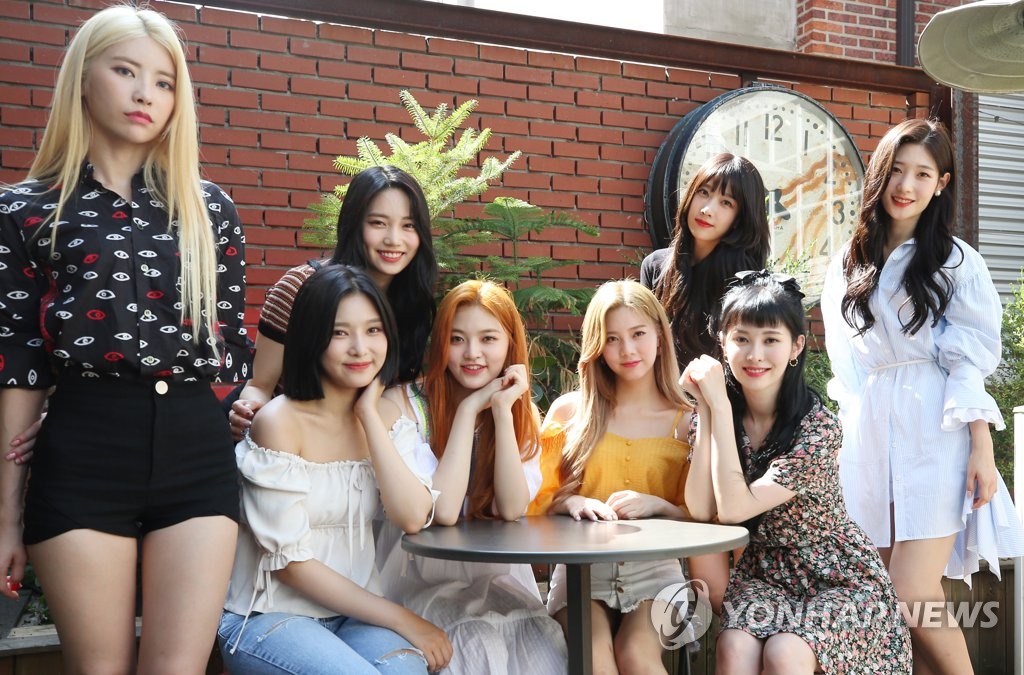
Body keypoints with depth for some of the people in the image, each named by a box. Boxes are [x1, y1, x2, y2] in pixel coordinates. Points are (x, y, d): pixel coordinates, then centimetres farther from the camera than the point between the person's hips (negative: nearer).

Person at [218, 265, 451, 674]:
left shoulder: (384, 418, 5)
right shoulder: (280, 422, -13)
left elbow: (413, 517, -11)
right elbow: (290, 562, -14)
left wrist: (369, 414, -11)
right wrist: (402, 619, -13)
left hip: (354, 614, 4)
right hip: (268, 618, -3)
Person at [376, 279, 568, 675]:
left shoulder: (523, 414, 4)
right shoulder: (404, 403, -10)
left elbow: (512, 509, -11)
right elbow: (442, 511, -20)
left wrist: (502, 411, -17)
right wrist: (469, 409, -18)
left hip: (496, 577, 4)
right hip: (421, 581, -3)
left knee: (542, 642, -23)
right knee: (479, 643, -30)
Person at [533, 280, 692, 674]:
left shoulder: (686, 421, 3)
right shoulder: (570, 411, 5)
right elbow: (537, 500, 8)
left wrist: (657, 505, -14)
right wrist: (571, 502, -13)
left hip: (655, 570, 0)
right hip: (581, 567, 0)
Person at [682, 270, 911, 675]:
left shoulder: (818, 427, -19)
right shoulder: (717, 414, -5)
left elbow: (733, 508, -26)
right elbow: (700, 509, -17)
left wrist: (720, 405, -26)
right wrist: (705, 408, -20)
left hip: (838, 578, -3)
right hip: (763, 572, 4)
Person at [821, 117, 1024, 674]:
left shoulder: (956, 261, 2)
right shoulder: (849, 263, 14)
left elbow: (971, 361, -2)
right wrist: (848, 429, 12)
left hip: (934, 436, -4)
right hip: (869, 435, 4)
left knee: (914, 599, -11)